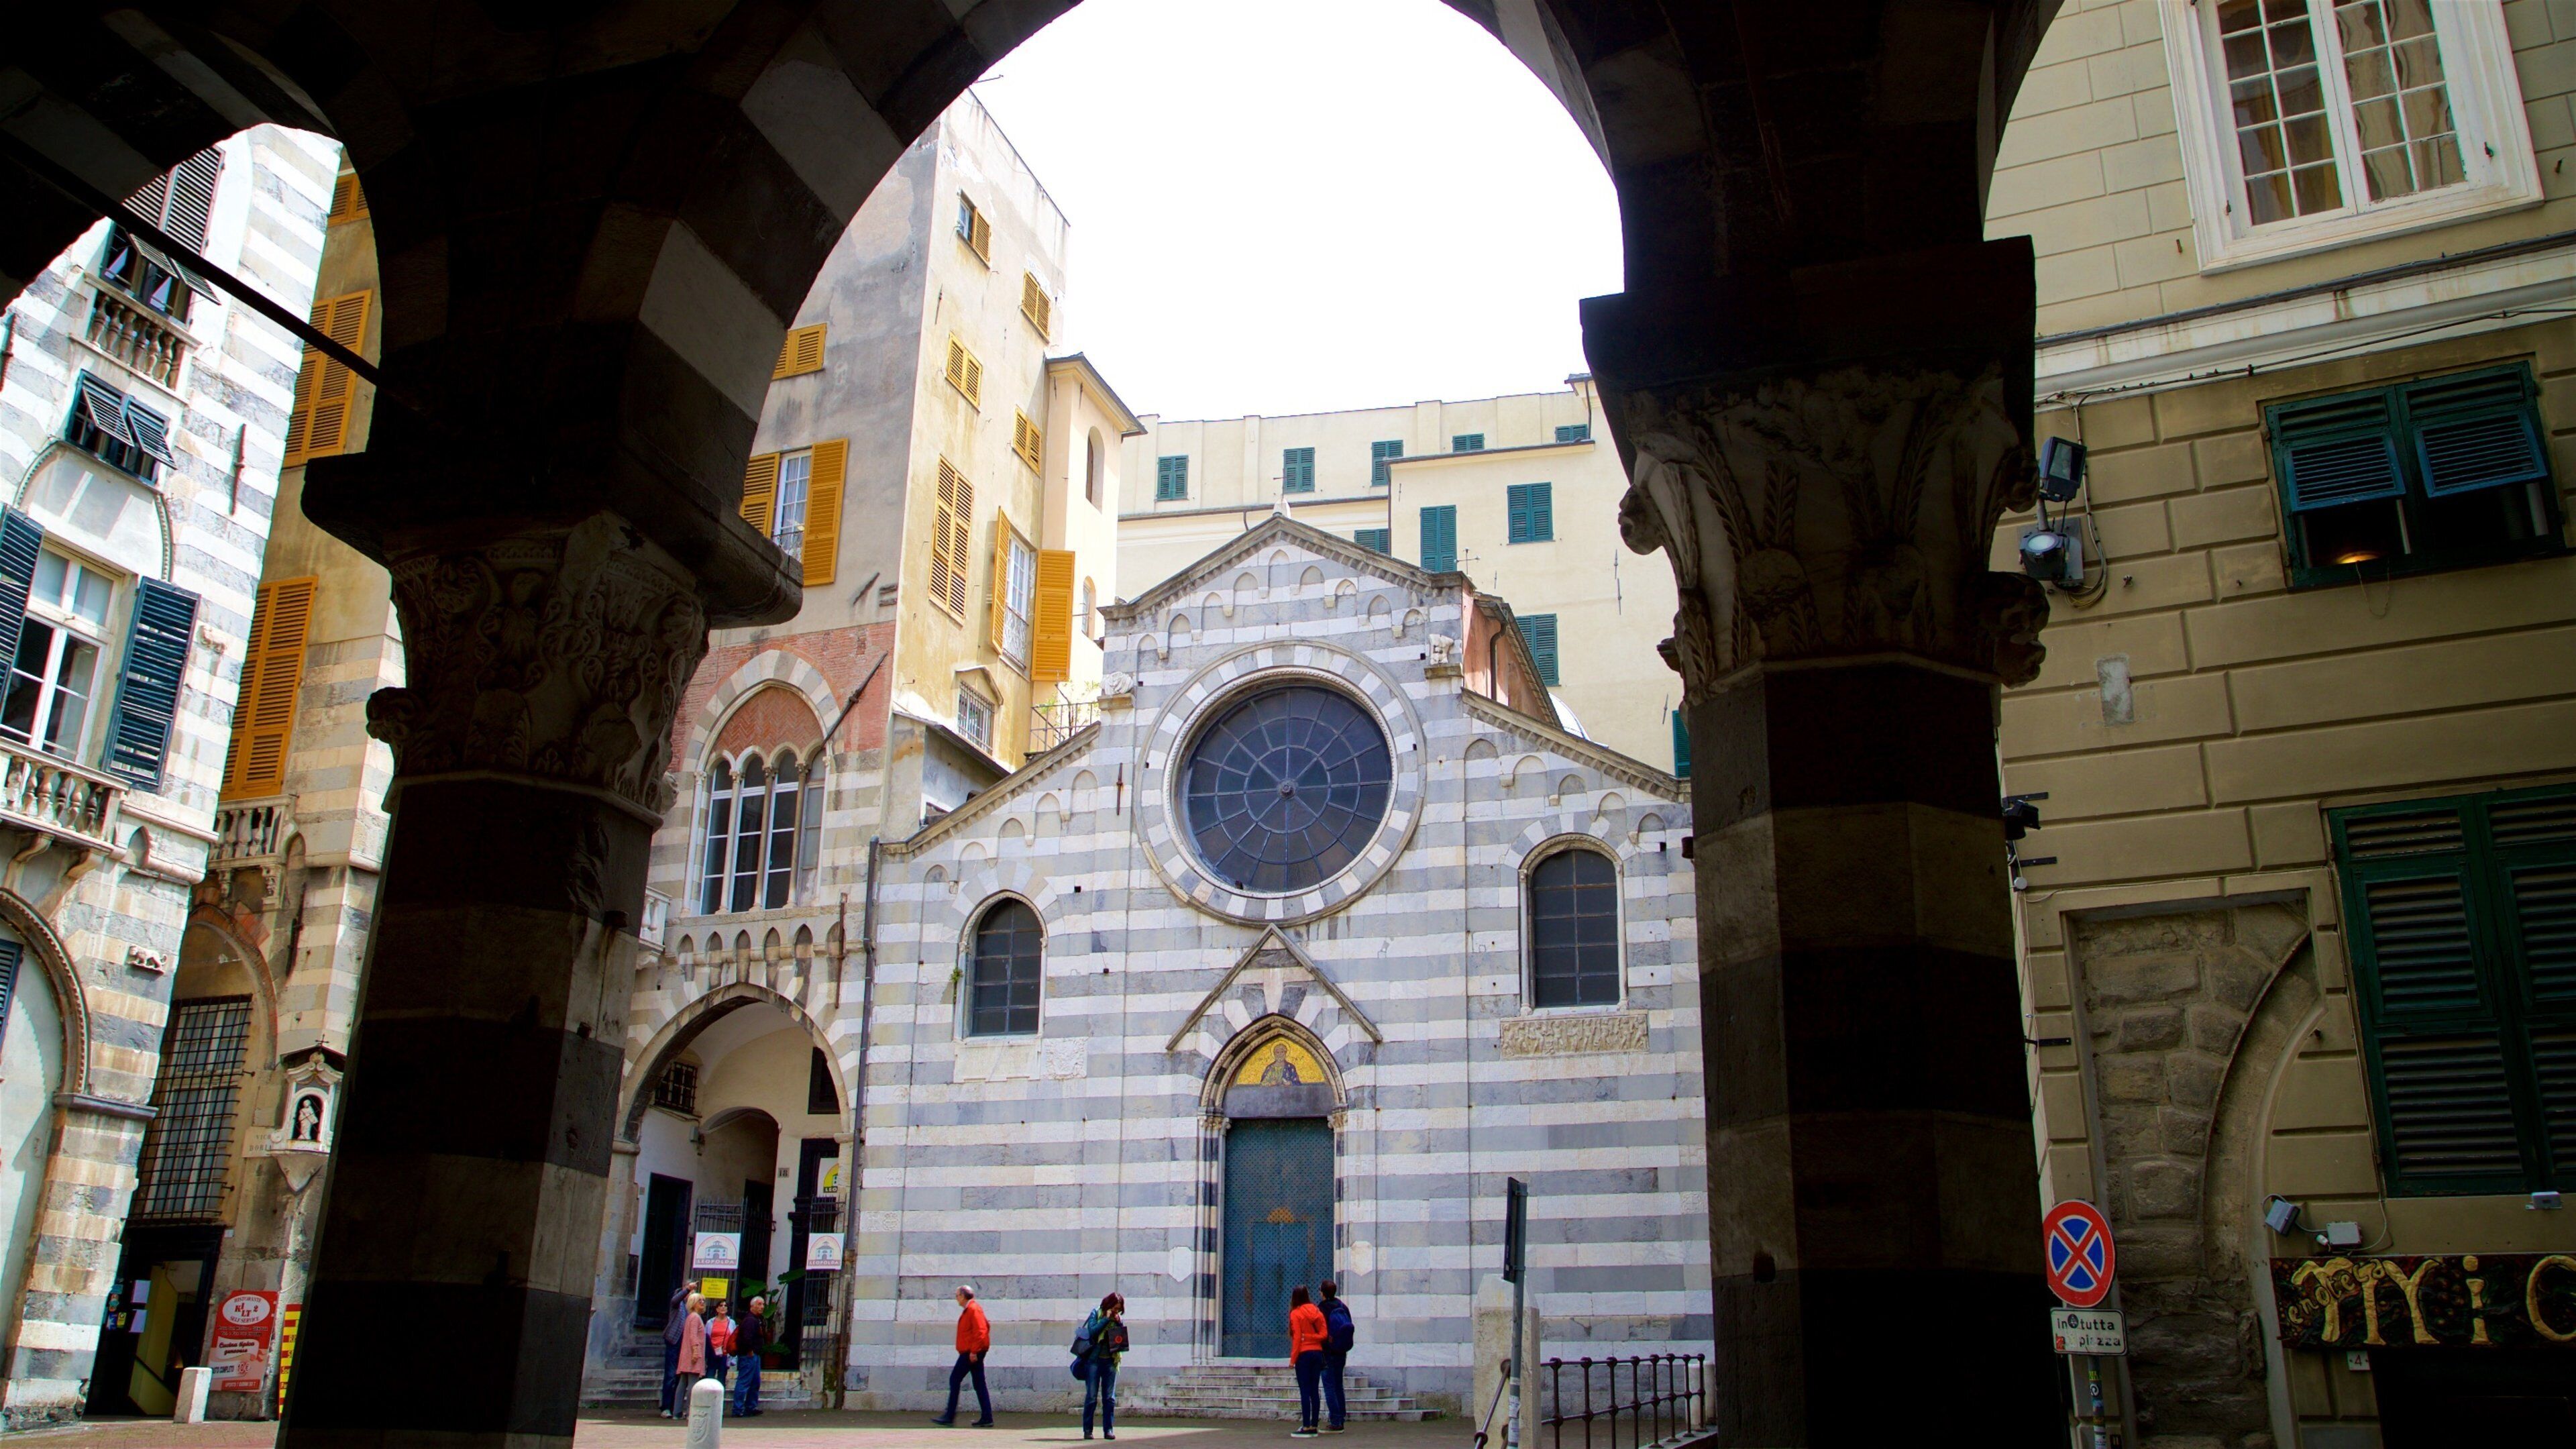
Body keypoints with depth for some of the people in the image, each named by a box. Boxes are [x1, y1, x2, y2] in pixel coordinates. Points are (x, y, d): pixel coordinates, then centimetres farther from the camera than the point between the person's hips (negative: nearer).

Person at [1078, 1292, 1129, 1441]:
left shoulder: (1119, 1319, 13)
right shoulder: (1096, 1314, 5)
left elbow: (1125, 1339, 5)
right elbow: (1092, 1331, -11)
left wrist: (1119, 1323, -5)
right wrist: (1106, 1319, -10)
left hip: (1110, 1361, 3)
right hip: (1094, 1360, -3)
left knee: (1110, 1398, 1)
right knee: (1091, 1397, -3)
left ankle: (1109, 1430, 5)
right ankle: (1087, 1430, 2)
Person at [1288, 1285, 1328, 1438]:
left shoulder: (1296, 1314, -7)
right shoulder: (1317, 1312, 7)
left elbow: (1297, 1338, -10)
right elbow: (1323, 1334, 0)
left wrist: (1293, 1358, -6)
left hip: (1304, 1354, -5)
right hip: (1318, 1353, 5)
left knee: (1304, 1391, -4)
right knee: (1315, 1390, 8)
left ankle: (1306, 1427, -7)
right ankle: (1314, 1426, 9)